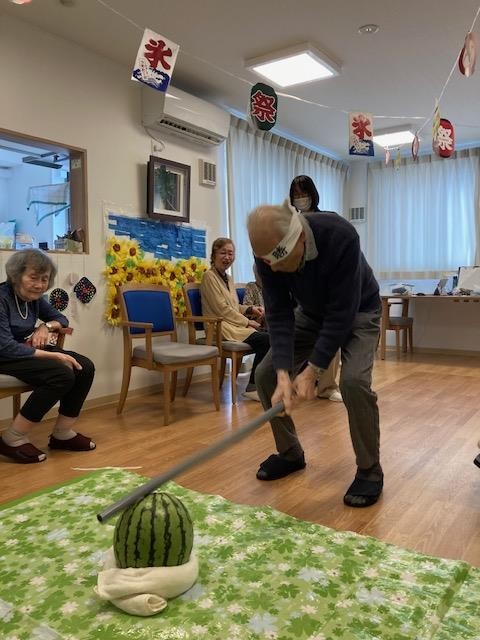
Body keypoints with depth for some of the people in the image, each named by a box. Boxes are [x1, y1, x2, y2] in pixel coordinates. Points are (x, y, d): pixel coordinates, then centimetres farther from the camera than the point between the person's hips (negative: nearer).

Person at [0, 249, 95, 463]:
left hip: (26, 350, 8)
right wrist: (53, 356, -29)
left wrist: (46, 326, -8)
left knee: (85, 367, -10)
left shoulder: (34, 296, 3)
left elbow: (60, 318, 16)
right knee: (62, 374, -29)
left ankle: (62, 434, 0)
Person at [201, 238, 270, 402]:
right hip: (221, 327, -8)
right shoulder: (209, 276, -4)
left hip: (236, 325, 8)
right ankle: (253, 387, -13)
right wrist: (248, 322, -10)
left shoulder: (228, 278, 21)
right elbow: (222, 309, -11)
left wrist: (251, 309, 6)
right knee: (266, 339, -25)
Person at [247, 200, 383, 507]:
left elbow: (342, 312, -33)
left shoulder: (340, 236, -37)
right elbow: (279, 314, -22)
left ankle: (370, 471, -5)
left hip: (358, 310, -4)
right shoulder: (268, 252, -24)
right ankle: (290, 453, 15)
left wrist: (312, 370, -32)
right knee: (266, 374, -5)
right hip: (311, 313, 5)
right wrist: (283, 374, -33)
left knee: (353, 380, -28)